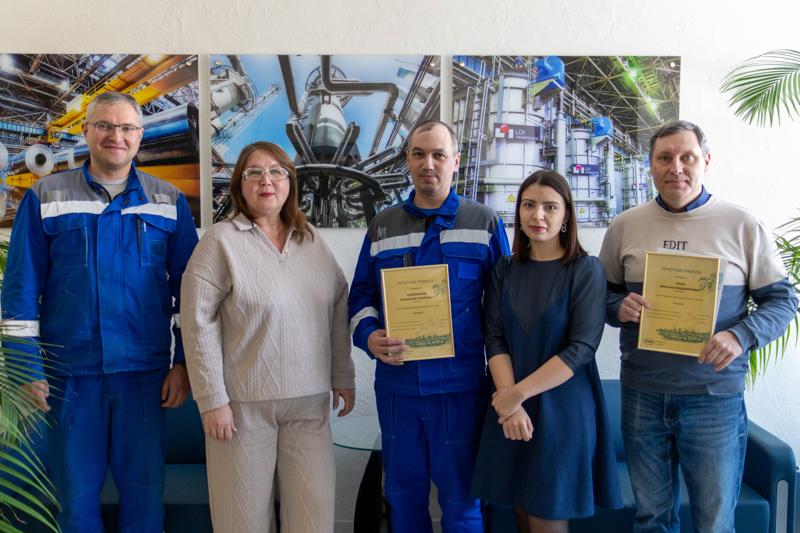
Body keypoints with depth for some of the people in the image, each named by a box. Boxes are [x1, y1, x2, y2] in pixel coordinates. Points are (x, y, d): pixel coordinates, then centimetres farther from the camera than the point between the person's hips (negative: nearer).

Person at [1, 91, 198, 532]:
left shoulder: (169, 201, 5)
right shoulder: (45, 197, 2)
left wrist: (184, 362, 0)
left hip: (145, 371, 1)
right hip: (70, 372, 0)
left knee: (145, 488, 10)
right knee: (75, 492, 11)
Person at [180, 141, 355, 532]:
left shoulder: (312, 240, 9)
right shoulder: (221, 241, -6)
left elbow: (338, 310, 12)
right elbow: (199, 324, -10)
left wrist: (343, 377, 11)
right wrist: (212, 400, -12)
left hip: (309, 399, 4)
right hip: (244, 400, -4)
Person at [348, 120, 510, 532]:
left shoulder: (485, 223, 1)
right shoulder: (382, 225, 9)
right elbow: (361, 295, 11)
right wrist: (369, 336, -10)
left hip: (459, 385, -2)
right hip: (395, 384, 3)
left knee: (461, 499, 10)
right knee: (403, 496, 16)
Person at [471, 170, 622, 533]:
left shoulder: (586, 270, -6)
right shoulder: (505, 270, 5)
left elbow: (582, 348, -14)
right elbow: (494, 339, -2)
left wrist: (519, 393, -16)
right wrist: (509, 401, -15)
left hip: (563, 408, -3)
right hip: (510, 409, 4)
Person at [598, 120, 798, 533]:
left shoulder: (743, 226, -2)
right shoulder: (624, 227, 4)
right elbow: (603, 294, 12)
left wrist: (741, 336, -18)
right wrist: (619, 308, -11)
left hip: (714, 397, -2)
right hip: (642, 395, 2)